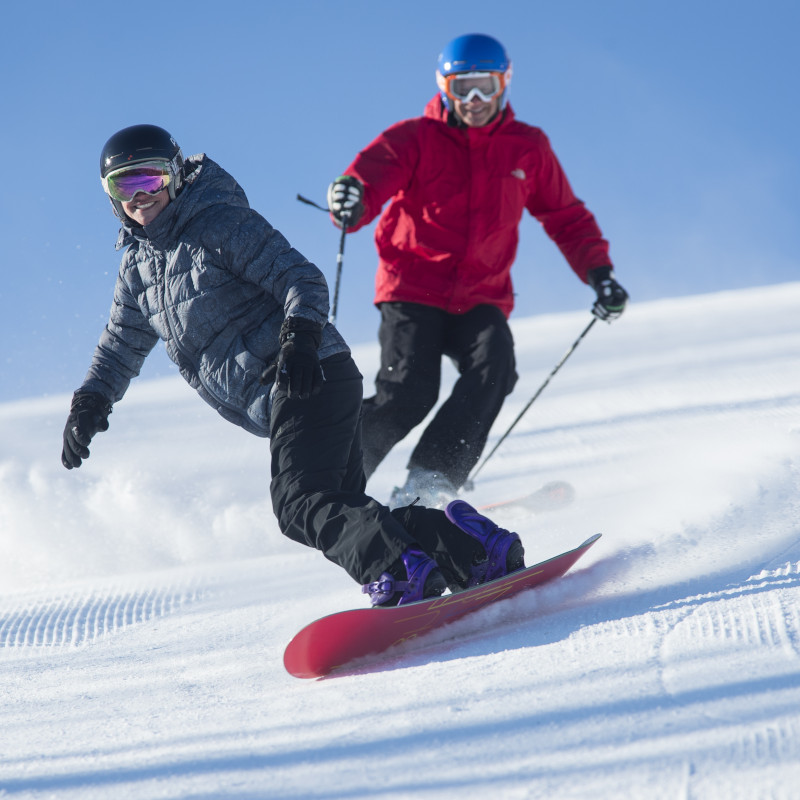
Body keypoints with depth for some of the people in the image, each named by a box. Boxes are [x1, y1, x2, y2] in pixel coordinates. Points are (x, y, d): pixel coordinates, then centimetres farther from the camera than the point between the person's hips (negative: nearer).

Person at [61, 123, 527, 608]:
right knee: (340, 510, 0)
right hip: (274, 400, 8)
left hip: (306, 380, -8)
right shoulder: (139, 265, 18)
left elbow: (303, 281, -11)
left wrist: (299, 339, -28)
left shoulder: (221, 222, -6)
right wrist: (90, 404, 15)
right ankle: (475, 546, -5)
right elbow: (123, 345, 29)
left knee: (301, 503, -24)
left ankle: (398, 571, -39)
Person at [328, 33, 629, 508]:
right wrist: (352, 198, -44)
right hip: (413, 291, -3)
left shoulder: (528, 148, 9)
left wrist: (599, 272, 5)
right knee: (408, 394, -21)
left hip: (482, 300, 3)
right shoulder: (416, 139, -1)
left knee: (494, 366, -27)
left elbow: (566, 216, 18)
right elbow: (374, 171, -20)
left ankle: (427, 486, -31)